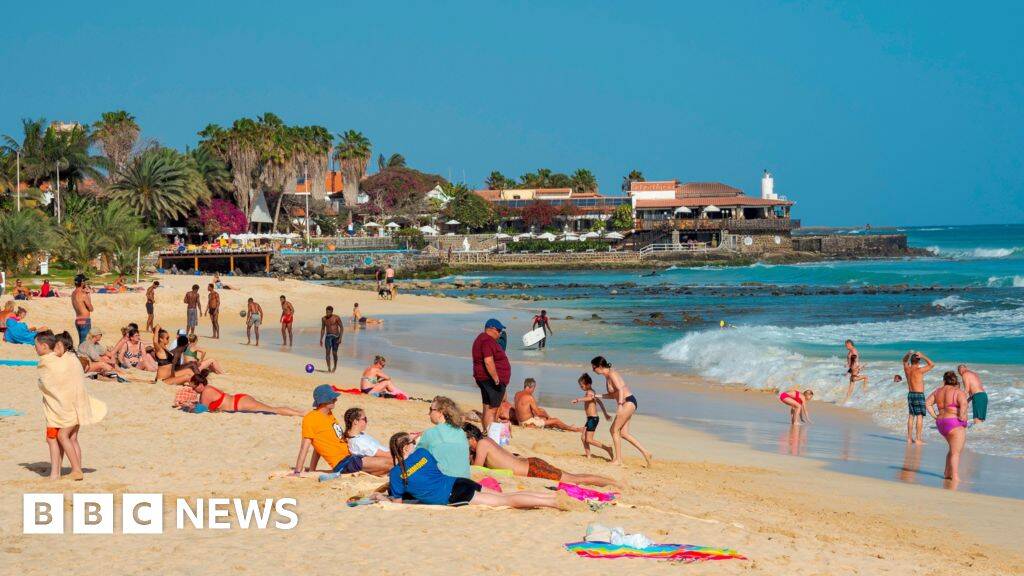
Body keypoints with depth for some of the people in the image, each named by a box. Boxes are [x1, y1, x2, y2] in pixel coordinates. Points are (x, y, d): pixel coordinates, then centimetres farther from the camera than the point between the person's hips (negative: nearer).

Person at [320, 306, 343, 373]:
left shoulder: (337, 318, -10)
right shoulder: (324, 318, 2)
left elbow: (341, 328, -7)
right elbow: (323, 329, 12)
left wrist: (340, 338, -15)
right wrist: (321, 339, 9)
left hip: (336, 336, -3)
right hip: (328, 336, 3)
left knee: (334, 353, 0)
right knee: (327, 351, -15)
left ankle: (335, 366, 27)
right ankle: (329, 368, -15)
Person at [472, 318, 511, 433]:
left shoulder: (482, 338, 17)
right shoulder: (487, 341, -18)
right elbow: (488, 362, -25)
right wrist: (496, 379, -24)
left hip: (486, 379, 11)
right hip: (491, 379, -11)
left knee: (487, 408, 14)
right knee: (491, 409, -10)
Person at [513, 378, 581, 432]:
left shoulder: (517, 394, 5)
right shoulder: (529, 397, -21)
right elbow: (538, 412, -18)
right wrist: (547, 415, 3)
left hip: (521, 422, 9)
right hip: (529, 422, -9)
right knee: (555, 420, 3)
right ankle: (572, 429, 22)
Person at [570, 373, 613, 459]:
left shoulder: (589, 392, -15)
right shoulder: (591, 392, 17)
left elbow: (590, 398, -41)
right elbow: (600, 402, 28)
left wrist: (578, 400, -52)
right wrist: (605, 414, 37)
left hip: (593, 418, -10)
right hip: (590, 419, 10)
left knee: (589, 440, -10)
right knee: (584, 438, 9)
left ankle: (607, 448, -7)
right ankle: (588, 456, 9)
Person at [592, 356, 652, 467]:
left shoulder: (612, 374, -12)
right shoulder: (607, 376, 16)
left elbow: (621, 389, -25)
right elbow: (613, 395, 21)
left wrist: (620, 405, -36)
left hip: (629, 402, -10)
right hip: (627, 404, 10)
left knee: (615, 430, -6)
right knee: (623, 432, 7)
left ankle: (618, 460, -1)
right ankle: (645, 453, 8)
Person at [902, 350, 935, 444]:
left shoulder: (907, 369, 2)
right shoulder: (919, 370, -16)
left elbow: (904, 360, 23)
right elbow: (932, 364, -11)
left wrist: (908, 354, 4)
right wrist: (922, 356, -12)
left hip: (910, 394, 7)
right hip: (919, 395, -7)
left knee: (911, 416, 12)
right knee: (920, 416, -5)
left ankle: (909, 438, 14)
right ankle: (918, 439, -10)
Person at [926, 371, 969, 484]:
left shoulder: (938, 391, 11)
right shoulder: (958, 392, -8)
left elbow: (928, 404, 11)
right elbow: (964, 404, -26)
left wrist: (935, 416, 9)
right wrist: (961, 417, -15)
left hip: (941, 424, 7)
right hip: (955, 424, -7)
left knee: (954, 449, 23)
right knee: (956, 452, -7)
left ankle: (947, 473, 23)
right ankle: (955, 476, -15)